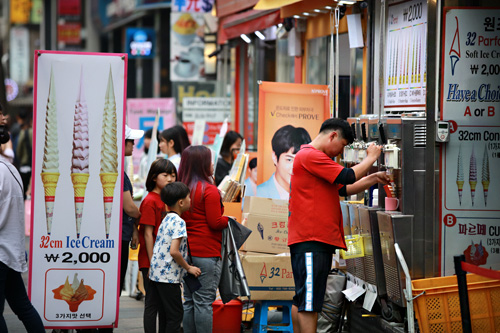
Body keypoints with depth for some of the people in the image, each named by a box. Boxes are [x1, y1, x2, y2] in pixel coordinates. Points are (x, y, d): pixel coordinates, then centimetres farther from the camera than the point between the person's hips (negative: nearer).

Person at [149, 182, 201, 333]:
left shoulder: (166, 219, 13)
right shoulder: (179, 222, -16)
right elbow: (174, 251, -25)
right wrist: (189, 268, -13)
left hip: (156, 274, 9)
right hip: (169, 276, -9)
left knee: (166, 313, 14)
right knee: (176, 315, -3)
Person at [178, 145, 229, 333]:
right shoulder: (209, 190, -13)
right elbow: (215, 223, -15)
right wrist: (228, 219, 5)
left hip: (186, 252, 7)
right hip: (206, 253, -7)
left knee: (188, 301, 11)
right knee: (204, 302, -3)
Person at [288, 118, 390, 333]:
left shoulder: (316, 158, 24)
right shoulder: (310, 156, -11)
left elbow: (343, 189, 26)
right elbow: (347, 177, -15)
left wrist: (373, 179, 17)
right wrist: (370, 158, 0)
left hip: (321, 240, 11)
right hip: (311, 241, -11)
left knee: (301, 302, 13)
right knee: (309, 302, -12)